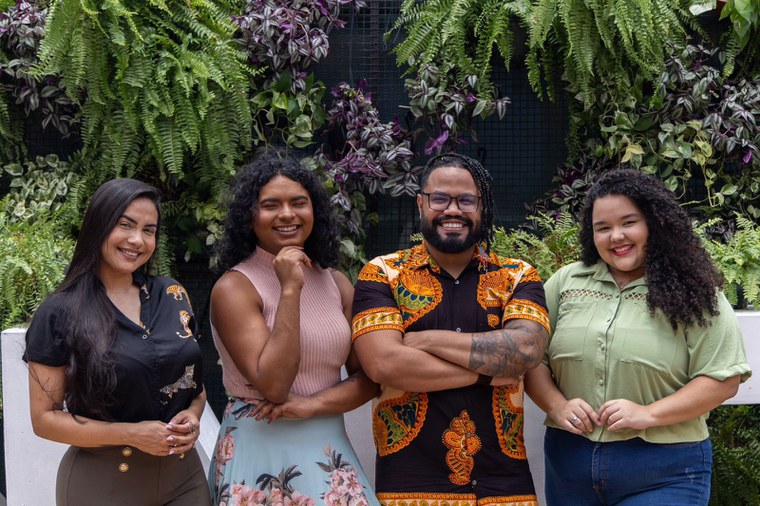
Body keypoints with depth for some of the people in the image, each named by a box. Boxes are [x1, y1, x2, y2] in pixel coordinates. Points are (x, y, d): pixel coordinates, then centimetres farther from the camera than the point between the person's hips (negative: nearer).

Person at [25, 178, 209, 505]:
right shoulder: (59, 313, -9)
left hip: (184, 473, 4)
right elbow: (45, 418, -9)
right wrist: (130, 434, -19)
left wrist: (192, 415, -8)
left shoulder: (173, 296, 3)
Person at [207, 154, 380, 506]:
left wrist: (313, 404, -13)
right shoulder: (234, 288, -11)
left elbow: (368, 378, 4)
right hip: (259, 451, -4)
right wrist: (290, 290, -21)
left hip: (329, 448, 4)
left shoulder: (335, 283, 5)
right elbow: (272, 386, -19)